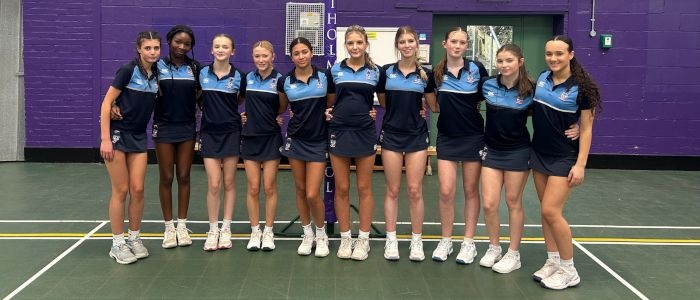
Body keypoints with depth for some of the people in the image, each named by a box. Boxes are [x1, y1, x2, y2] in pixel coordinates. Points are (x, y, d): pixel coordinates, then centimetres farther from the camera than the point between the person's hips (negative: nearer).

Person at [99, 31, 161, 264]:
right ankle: (117, 243, 11)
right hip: (117, 134, -5)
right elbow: (106, 103, -13)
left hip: (139, 137, 5)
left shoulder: (156, 74, 4)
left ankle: (134, 238, 18)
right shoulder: (128, 70, -13)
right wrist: (105, 139, -17)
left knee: (138, 189, 3)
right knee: (121, 190, -1)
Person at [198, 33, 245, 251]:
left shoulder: (239, 76, -3)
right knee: (213, 184, -3)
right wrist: (210, 109, 3)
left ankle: (226, 229, 16)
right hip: (209, 133, 1)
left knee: (229, 183, 6)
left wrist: (244, 116, -1)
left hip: (231, 133, 0)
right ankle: (213, 230, 10)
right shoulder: (202, 74, 0)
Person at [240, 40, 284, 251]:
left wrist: (271, 116, -7)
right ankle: (255, 232, 16)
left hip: (271, 138, -2)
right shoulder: (247, 78, 4)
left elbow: (283, 107, 5)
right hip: (250, 138, 2)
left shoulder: (279, 79, -4)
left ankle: (268, 232, 14)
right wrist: (240, 115, 4)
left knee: (269, 188, 2)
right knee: (253, 188, 5)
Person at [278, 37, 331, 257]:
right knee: (300, 190, 9)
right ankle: (307, 235, 25)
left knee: (313, 194, -7)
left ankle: (321, 235, 16)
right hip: (295, 140, 2)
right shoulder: (285, 82, 0)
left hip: (318, 141, -2)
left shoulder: (324, 77, -4)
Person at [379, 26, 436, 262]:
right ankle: (391, 240, 14)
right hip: (391, 135, 0)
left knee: (415, 191, 1)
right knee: (392, 190, 5)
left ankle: (417, 240, 13)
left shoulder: (425, 74, 1)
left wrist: (416, 108, 1)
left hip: (417, 136, 0)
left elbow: (434, 105, 11)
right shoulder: (386, 71, 1)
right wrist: (398, 111, 3)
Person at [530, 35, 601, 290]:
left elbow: (586, 128, -11)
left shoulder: (580, 87, -13)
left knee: (551, 211, -10)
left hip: (564, 158, -6)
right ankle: (553, 262, 21)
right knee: (546, 211, 9)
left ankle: (569, 271, 4)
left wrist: (580, 165, -16)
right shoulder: (542, 78, 3)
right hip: (539, 153, 6)